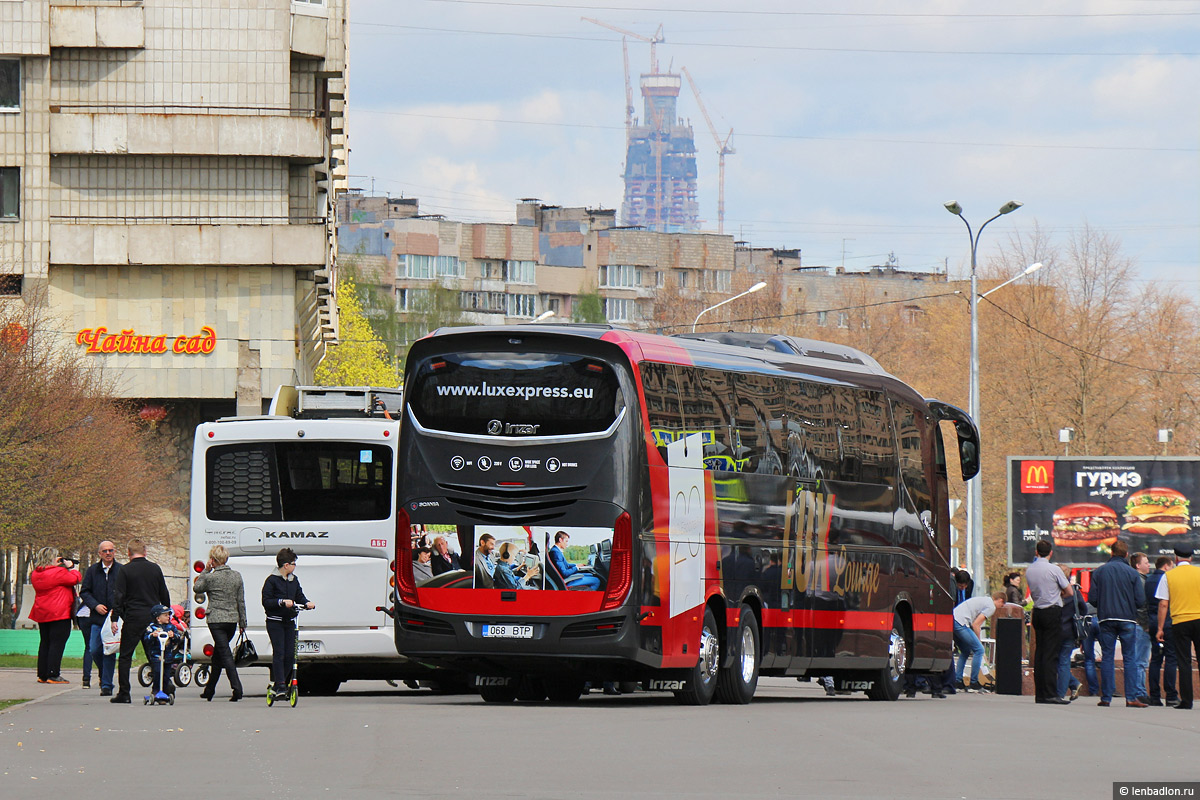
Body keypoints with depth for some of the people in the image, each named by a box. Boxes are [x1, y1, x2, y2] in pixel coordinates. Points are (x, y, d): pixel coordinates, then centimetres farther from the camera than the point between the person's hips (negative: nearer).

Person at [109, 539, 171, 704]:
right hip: (153, 619, 4)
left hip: (133, 618, -4)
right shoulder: (155, 569, 7)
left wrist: (115, 619, -6)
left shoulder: (125, 571, -5)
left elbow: (118, 596, -8)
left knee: (125, 656, 2)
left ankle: (124, 694, -2)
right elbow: (165, 595, 13)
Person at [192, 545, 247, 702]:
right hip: (232, 619, 6)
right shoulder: (237, 576, 4)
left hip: (216, 620, -6)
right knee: (218, 654, 18)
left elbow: (196, 588, 8)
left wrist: (205, 570, 9)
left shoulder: (211, 577, -11)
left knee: (225, 654, -9)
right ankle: (209, 690, 27)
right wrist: (242, 623, 14)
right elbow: (241, 601, 8)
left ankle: (237, 688, -23)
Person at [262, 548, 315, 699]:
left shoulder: (293, 580, 13)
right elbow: (266, 601, -12)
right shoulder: (272, 580, -7)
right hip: (275, 622, -6)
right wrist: (282, 602, -24)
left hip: (289, 621, 6)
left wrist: (307, 603, -7)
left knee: (290, 654, 1)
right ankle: (280, 686, -10)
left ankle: (278, 683, 12)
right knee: (279, 653, -10)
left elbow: (299, 596, 15)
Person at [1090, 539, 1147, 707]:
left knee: (1107, 658, 6)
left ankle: (1106, 697, 2)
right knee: (1130, 659, 1)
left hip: (1106, 619, 1)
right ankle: (1131, 698, -5)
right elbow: (1141, 600, -5)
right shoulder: (1133, 573, -2)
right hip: (1128, 620, -1)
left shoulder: (1098, 572, 2)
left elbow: (1092, 598, 0)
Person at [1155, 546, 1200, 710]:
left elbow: (1163, 604, -1)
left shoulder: (1168, 576, 1)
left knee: (1184, 662, 2)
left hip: (1180, 622, -1)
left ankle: (1186, 700, -1)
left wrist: (1160, 628, 4)